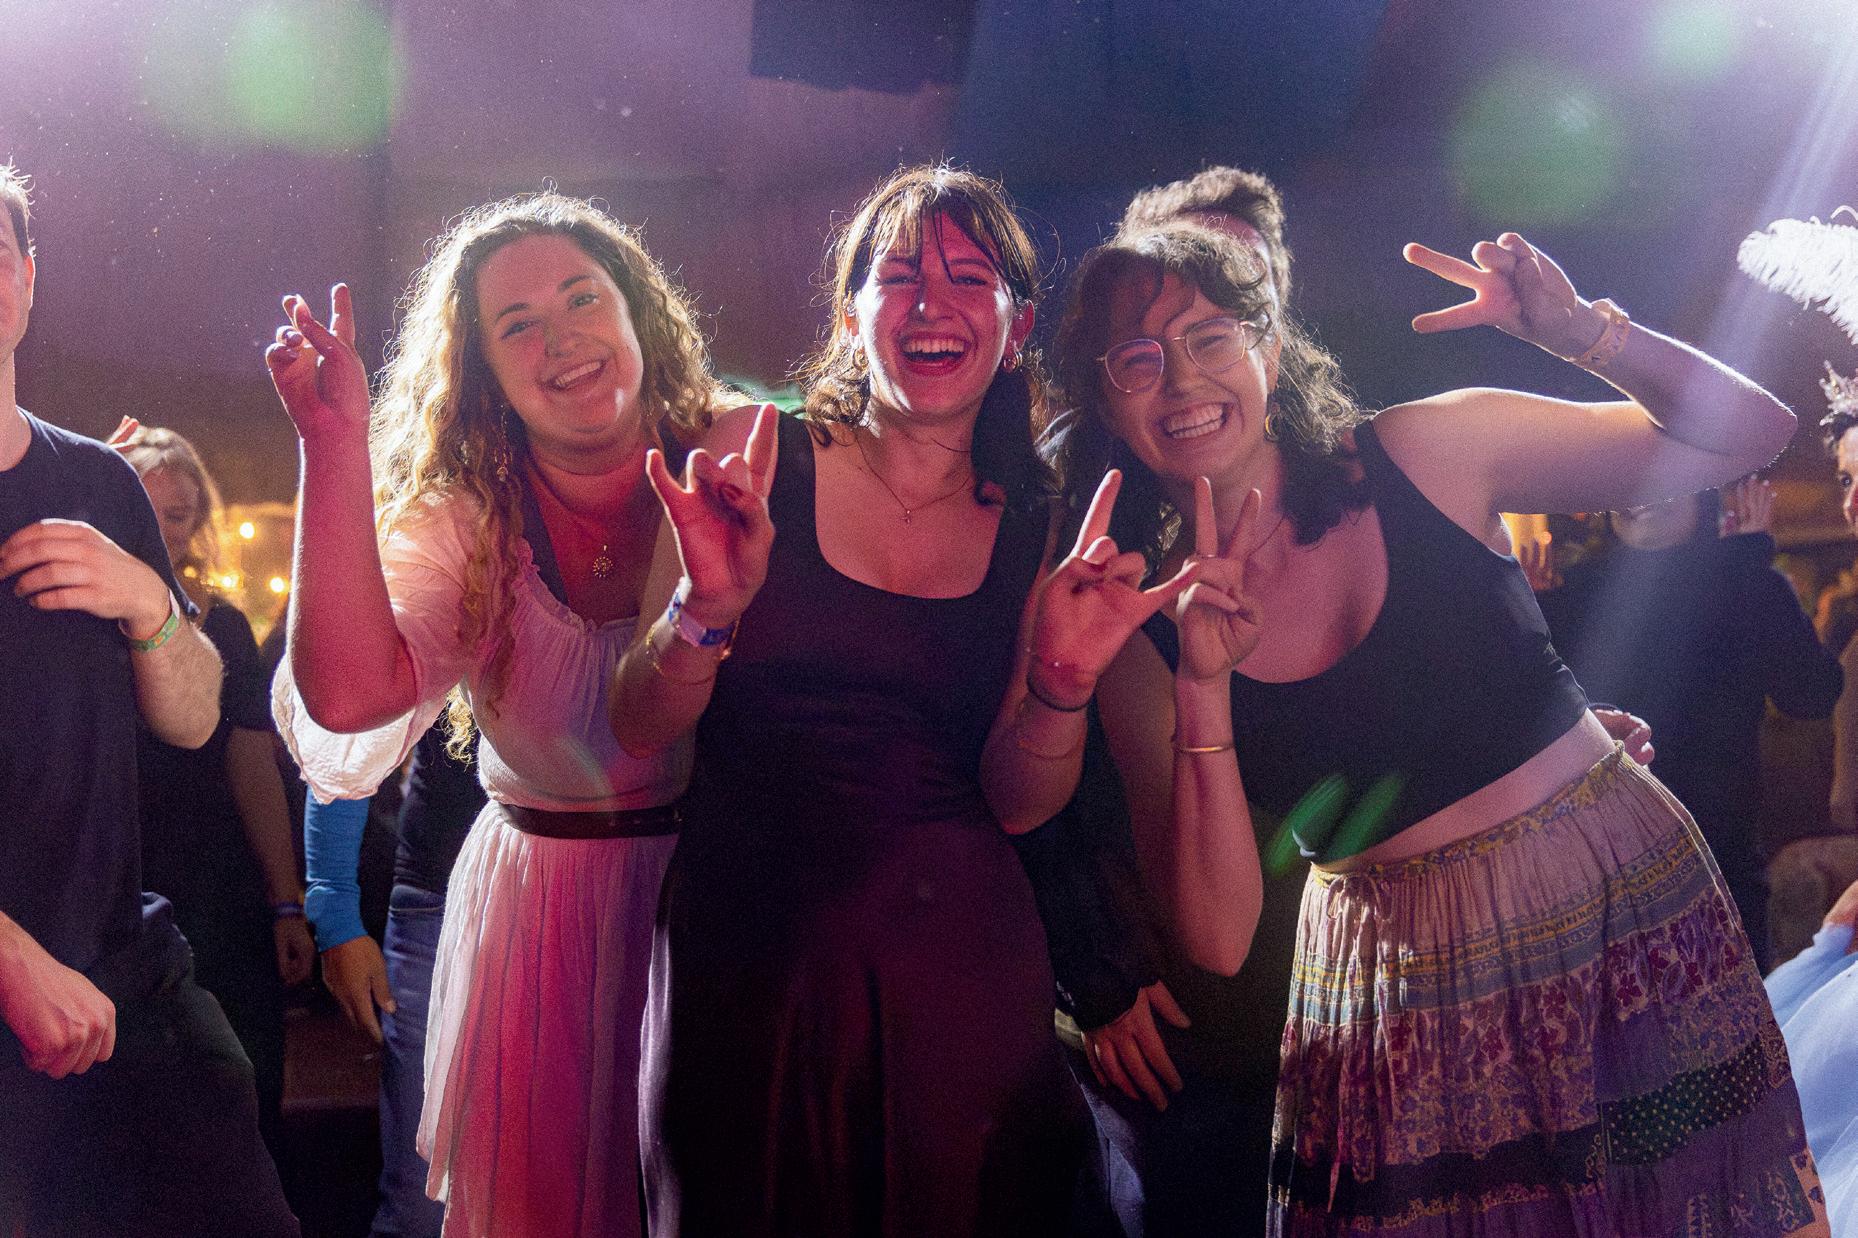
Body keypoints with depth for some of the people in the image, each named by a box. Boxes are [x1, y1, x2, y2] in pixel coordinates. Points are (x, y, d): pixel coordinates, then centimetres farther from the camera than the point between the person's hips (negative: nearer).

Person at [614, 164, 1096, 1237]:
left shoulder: (1034, 529, 2)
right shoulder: (751, 464, -3)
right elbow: (638, 729, -4)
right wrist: (708, 609, -22)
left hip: (960, 964, 2)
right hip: (748, 945, -1)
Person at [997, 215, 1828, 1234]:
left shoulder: (1429, 452, -7)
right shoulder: (1143, 631, -6)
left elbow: (1746, 433, -1)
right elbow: (1215, 938, -12)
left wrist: (1581, 333, -17)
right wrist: (1204, 691, -22)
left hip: (1632, 900, 1)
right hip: (1406, 989, 0)